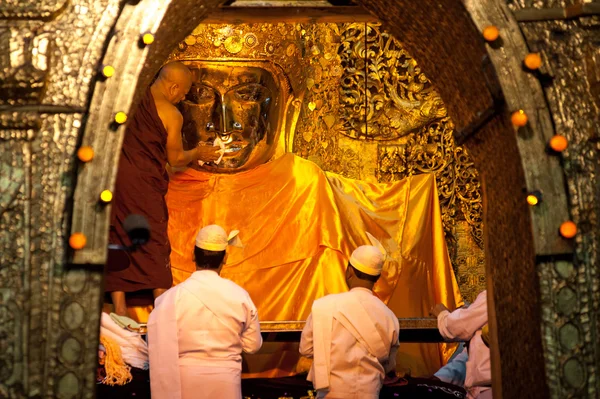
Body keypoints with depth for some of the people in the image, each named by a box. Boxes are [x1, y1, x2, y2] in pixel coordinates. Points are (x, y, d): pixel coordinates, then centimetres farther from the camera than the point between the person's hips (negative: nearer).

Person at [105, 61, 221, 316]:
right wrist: (198, 154, 21)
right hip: (143, 183, -5)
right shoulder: (171, 114, -7)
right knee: (154, 243, 5)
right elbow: (175, 159, 2)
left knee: (117, 241, 9)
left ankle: (120, 311, 10)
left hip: (113, 175, 5)